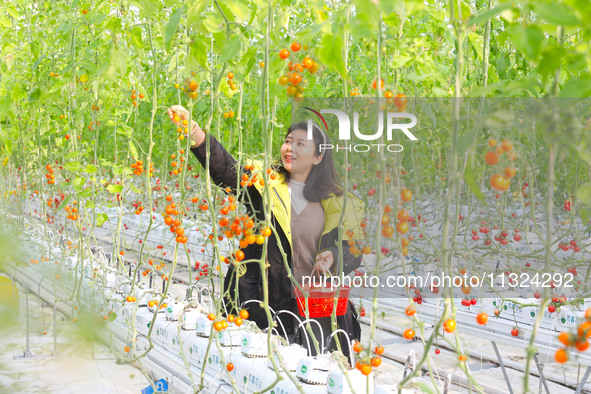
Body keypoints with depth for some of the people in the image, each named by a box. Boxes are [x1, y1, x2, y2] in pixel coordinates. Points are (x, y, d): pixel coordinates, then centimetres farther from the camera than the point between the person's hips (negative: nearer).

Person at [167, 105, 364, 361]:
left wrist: (333, 257, -17)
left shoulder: (336, 203, 6)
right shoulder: (264, 182, 4)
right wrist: (192, 129, -27)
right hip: (262, 300, 0)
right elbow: (224, 168, -12)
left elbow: (352, 249, 7)